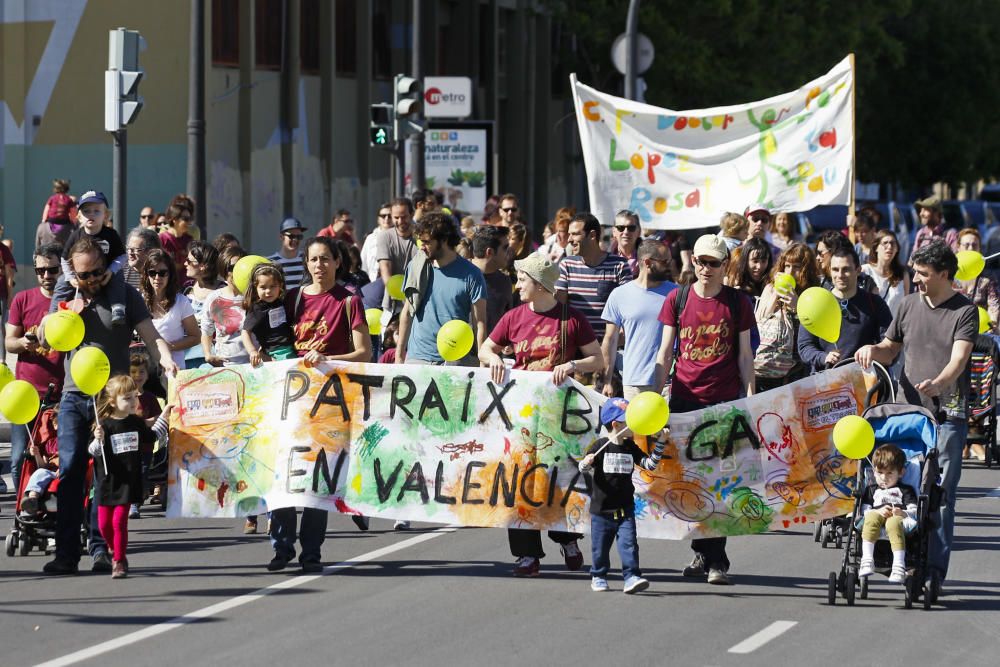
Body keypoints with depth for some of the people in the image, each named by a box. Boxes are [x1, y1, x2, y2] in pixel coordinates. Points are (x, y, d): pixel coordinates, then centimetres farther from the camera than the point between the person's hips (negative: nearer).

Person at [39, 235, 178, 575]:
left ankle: (101, 548, 0)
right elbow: (44, 337, 8)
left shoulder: (124, 295, 4)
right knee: (69, 471, -6)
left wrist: (166, 358, -25)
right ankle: (66, 553, -6)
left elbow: (150, 334, -5)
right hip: (74, 395, 2)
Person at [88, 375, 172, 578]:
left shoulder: (137, 423, 3)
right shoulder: (104, 425, -9)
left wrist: (164, 417, 20)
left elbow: (151, 438, 23)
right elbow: (93, 452, -8)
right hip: (107, 481, -1)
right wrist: (98, 440, -28)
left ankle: (119, 561, -2)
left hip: (128, 481, 1)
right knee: (104, 523, 6)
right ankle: (116, 552, 31)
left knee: (119, 520, -8)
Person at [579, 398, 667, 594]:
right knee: (600, 546, 9)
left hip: (625, 508, 2)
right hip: (601, 509, -2)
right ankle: (598, 577, 27)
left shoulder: (631, 448, 5)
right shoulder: (600, 446, -6)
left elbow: (649, 464, 5)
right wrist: (586, 462, -31)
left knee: (628, 543, -11)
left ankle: (631, 577, -16)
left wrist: (660, 444, -4)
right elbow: (583, 468, -7)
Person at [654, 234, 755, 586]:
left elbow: (744, 354, 7)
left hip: (725, 399, -2)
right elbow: (665, 351, 9)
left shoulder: (737, 302, 5)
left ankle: (716, 559, -4)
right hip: (685, 397, 2)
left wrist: (750, 395, 1)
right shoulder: (677, 299, 7)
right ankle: (702, 550, 16)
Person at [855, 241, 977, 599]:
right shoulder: (909, 304, 13)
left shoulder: (965, 311, -2)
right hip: (908, 409, 4)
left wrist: (938, 383, -34)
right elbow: (890, 350, 23)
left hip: (947, 414, -4)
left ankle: (934, 572, -5)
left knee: (940, 496, -5)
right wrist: (872, 349, -1)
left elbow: (958, 358, -14)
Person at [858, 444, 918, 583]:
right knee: (872, 517, -37)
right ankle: (867, 560, -45)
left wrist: (903, 513, -12)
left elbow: (914, 512, 11)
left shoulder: (906, 490, 26)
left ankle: (899, 565, -53)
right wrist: (878, 512, -6)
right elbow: (865, 510, 16)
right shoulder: (871, 490, 32)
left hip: (897, 519, -2)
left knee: (893, 522, -41)